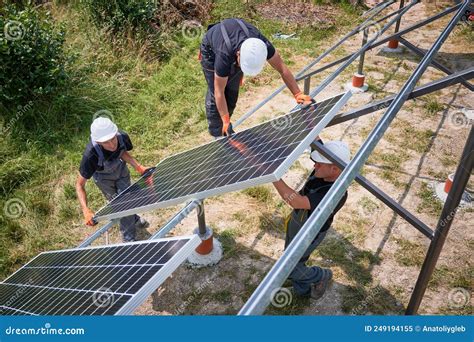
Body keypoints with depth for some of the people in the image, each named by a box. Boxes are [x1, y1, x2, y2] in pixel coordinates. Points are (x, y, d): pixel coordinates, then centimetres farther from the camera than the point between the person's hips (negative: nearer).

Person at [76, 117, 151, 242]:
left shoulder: (122, 137, -37)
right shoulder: (90, 155, -46)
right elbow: (79, 184, -34)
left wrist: (138, 166, -25)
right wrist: (86, 210, -47)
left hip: (120, 169, 3)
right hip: (103, 177, -2)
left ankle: (129, 239, 37)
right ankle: (134, 219, 50)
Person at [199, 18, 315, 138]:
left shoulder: (261, 44, -36)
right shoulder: (224, 56, -45)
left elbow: (282, 69, -27)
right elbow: (219, 92, -35)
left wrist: (298, 95, -32)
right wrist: (226, 121, -34)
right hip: (211, 49, -4)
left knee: (232, 92, 5)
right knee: (214, 94, -8)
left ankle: (224, 126, 26)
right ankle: (217, 134, 8)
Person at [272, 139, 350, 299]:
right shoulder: (324, 171, -20)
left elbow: (296, 201, -49)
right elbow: (315, 140, -9)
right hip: (296, 222, 7)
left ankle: (322, 276, 33)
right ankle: (303, 290, 53)